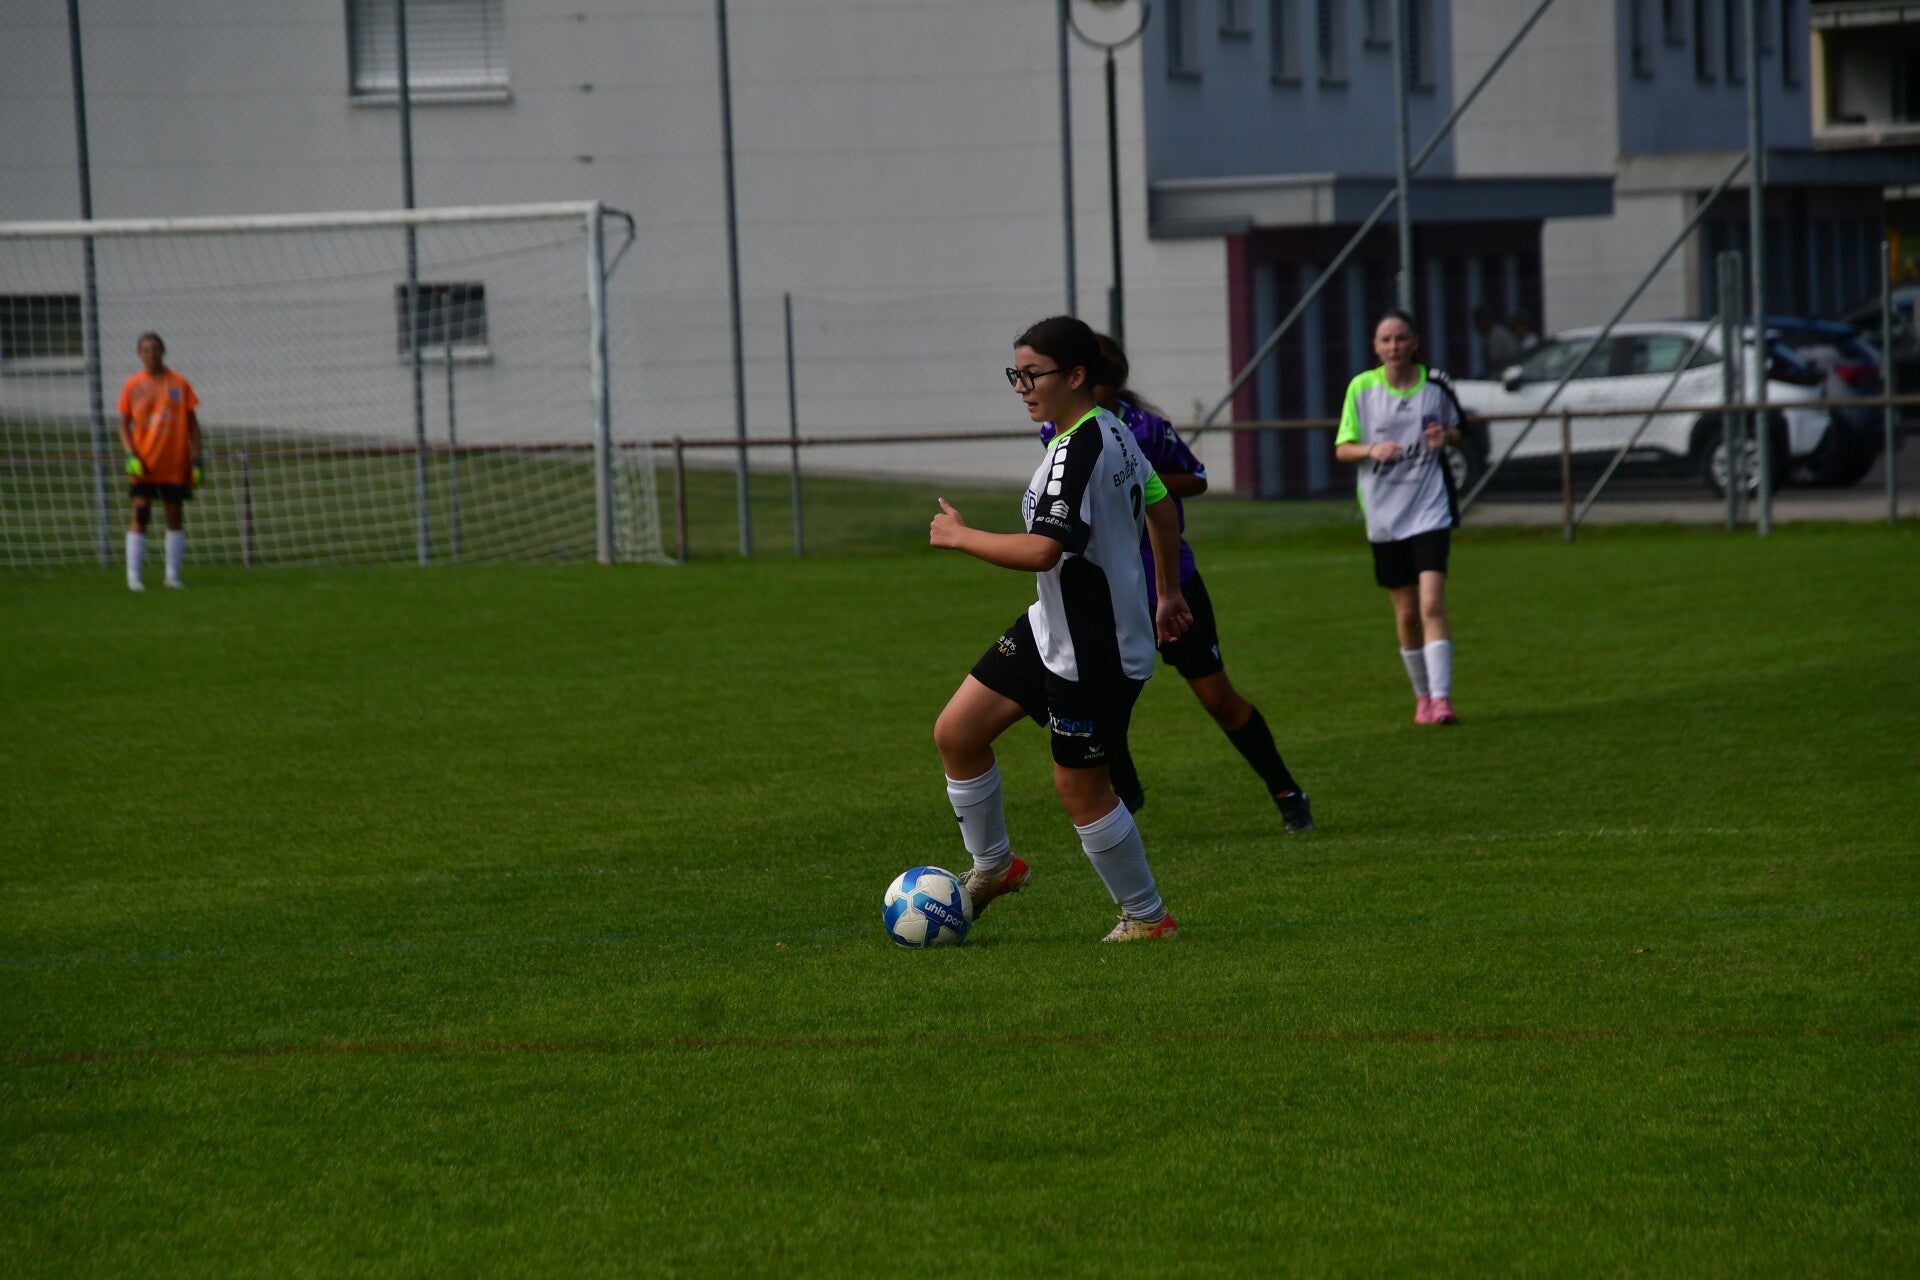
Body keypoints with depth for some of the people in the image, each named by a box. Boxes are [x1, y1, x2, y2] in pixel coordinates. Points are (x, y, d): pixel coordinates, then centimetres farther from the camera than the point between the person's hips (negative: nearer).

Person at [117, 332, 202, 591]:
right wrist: (131, 455, -9)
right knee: (140, 515, -7)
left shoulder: (179, 384, 2)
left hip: (175, 465, 1)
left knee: (174, 516, 4)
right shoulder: (133, 386, 3)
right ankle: (133, 577, -6)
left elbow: (192, 424, 5)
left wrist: (196, 460, -1)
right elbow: (124, 424, 6)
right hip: (144, 464, -1)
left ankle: (173, 575, 12)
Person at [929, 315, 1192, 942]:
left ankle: (1147, 918, 18)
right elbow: (1162, 509, 19)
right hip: (1050, 631, 10)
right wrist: (1169, 593, 30)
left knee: (1080, 789, 3)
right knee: (956, 733, 10)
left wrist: (958, 535, -18)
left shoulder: (1077, 450, -25)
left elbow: (1041, 550, -32)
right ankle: (993, 866, 27)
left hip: (1096, 655, -10)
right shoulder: (1113, 432, 6)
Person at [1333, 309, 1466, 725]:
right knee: (1406, 613, 8)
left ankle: (1441, 699, -18)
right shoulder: (1361, 388, 0)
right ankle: (1422, 695, 25)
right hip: (1384, 515, 1)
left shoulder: (1435, 386, 1)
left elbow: (1458, 433, 15)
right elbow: (1342, 448, 2)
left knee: (1432, 604, -16)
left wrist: (1447, 436, -9)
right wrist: (1372, 449, -19)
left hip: (1429, 508, -1)